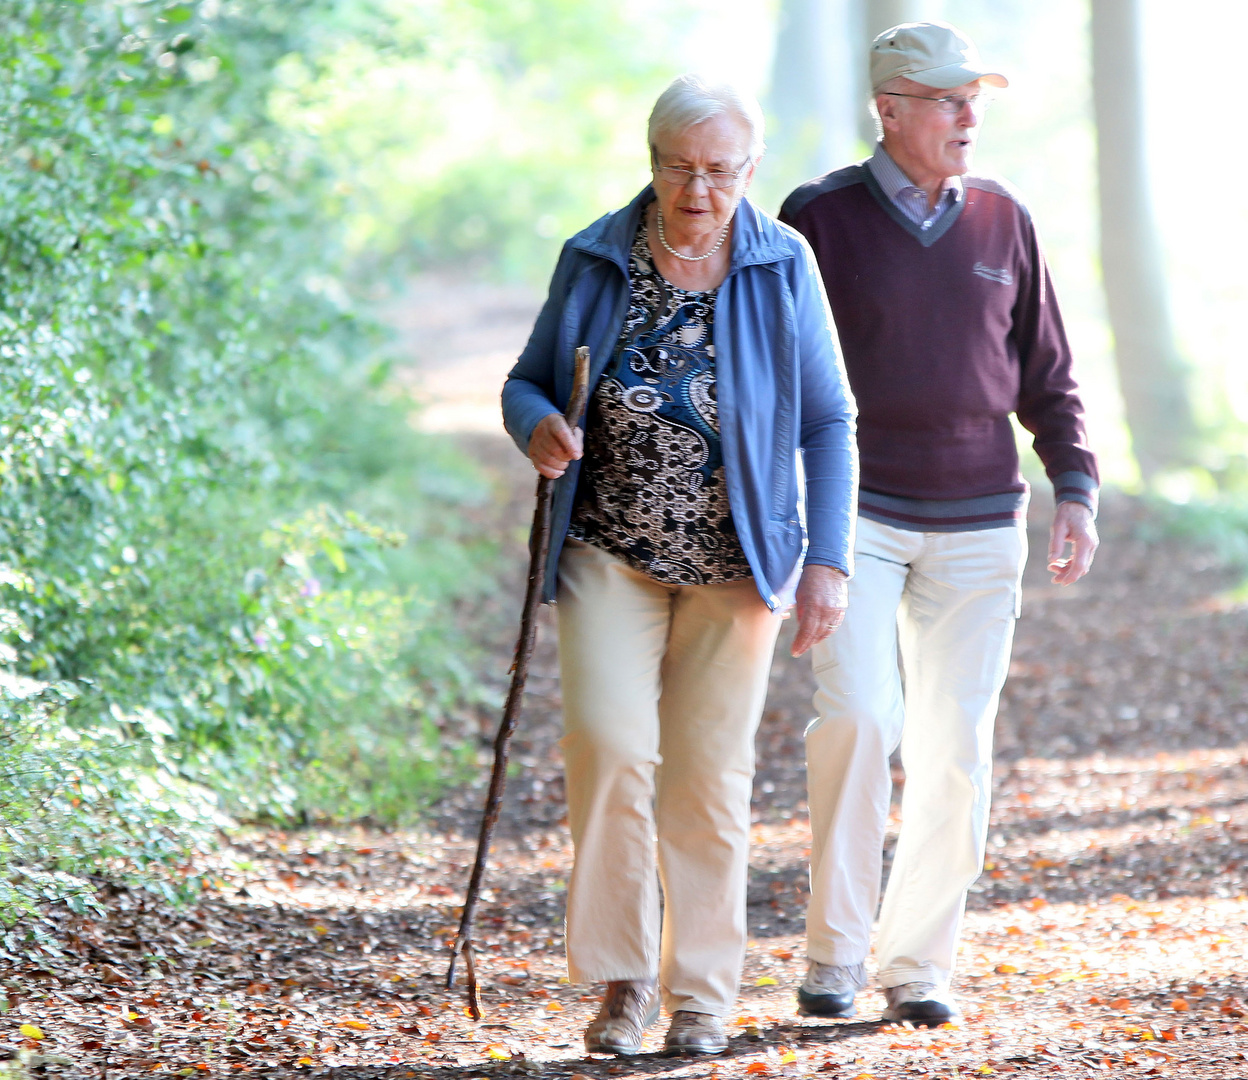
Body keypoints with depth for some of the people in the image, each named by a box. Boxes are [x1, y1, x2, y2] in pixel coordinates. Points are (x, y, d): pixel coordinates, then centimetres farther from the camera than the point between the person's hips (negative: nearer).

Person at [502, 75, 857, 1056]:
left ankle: (701, 992, 16)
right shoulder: (595, 261, -3)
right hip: (609, 553, 0)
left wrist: (828, 559, -8)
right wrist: (538, 428, -17)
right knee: (609, 745, -16)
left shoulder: (783, 268, -5)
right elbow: (527, 381, 7)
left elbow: (827, 423, -1)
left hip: (731, 563, 0)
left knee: (709, 775, 2)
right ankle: (622, 976, -3)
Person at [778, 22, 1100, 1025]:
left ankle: (919, 962, 11)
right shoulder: (822, 217, -1)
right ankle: (833, 953, -8)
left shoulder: (1003, 221, 9)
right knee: (857, 716, -18)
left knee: (955, 747, 1)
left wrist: (1074, 488, 3)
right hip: (857, 510, -3)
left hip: (977, 520, 3)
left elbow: (1046, 372, 15)